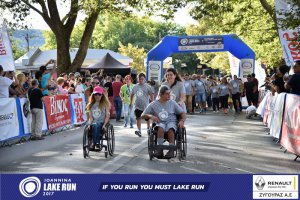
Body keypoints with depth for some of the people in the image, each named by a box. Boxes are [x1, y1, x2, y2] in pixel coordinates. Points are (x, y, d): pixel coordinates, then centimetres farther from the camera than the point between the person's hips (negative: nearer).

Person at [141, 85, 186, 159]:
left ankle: (171, 150, -35)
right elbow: (142, 115, 7)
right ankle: (160, 149, -36)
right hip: (160, 123, 0)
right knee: (160, 127, -37)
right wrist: (150, 116, -13)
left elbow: (183, 113, 9)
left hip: (171, 122, 0)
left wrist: (182, 121, -13)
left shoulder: (172, 103, 9)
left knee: (170, 129, -37)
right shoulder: (153, 104, 7)